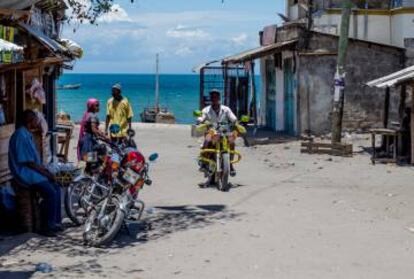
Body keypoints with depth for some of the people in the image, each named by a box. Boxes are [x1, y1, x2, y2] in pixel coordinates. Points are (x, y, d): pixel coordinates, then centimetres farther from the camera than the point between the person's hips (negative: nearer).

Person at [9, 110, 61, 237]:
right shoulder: (20, 136, -19)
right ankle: (49, 226, -11)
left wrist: (45, 170, 7)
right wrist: (45, 173, -13)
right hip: (25, 173, -10)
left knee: (56, 188, 5)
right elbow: (27, 162, -20)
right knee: (51, 193, -20)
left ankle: (57, 222, 9)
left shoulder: (27, 135, 13)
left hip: (33, 171, 10)